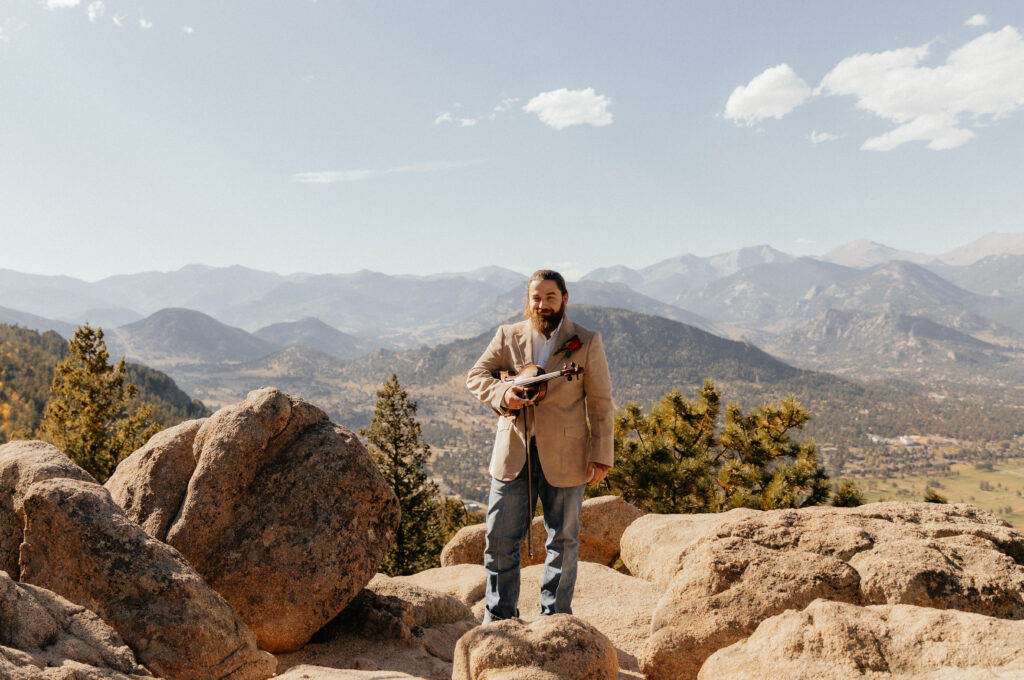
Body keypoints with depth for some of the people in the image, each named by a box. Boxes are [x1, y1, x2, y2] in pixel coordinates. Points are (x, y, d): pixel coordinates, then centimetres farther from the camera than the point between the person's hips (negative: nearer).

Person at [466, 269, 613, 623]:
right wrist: (502, 393, -14)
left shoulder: (587, 343, 0)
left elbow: (600, 403, 0)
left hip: (564, 457, -1)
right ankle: (498, 615, 21)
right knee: (499, 538, 4)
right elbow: (475, 375, 8)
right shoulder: (508, 336, 6)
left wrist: (601, 456, -5)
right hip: (513, 453, 2)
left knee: (563, 540, 8)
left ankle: (554, 618, 23)